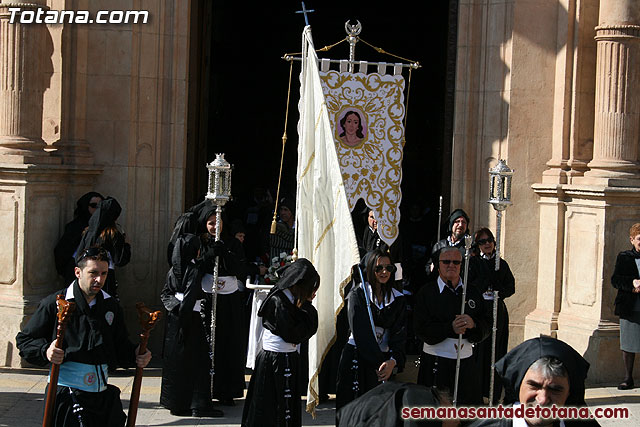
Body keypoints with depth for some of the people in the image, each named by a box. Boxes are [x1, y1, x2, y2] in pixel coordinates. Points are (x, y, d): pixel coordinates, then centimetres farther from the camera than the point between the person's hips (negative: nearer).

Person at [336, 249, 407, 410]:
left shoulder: (398, 299, 8)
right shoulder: (357, 294, -2)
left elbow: (399, 334, -1)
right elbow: (361, 333, -11)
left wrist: (393, 361, -19)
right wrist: (379, 363, -19)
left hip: (383, 359, 2)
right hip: (356, 358, -2)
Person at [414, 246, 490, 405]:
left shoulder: (472, 292, 11)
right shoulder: (427, 292, 1)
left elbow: (486, 326, 7)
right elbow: (421, 330, -9)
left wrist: (473, 324, -16)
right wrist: (451, 328, -20)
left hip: (466, 361, 3)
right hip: (435, 363, -3)